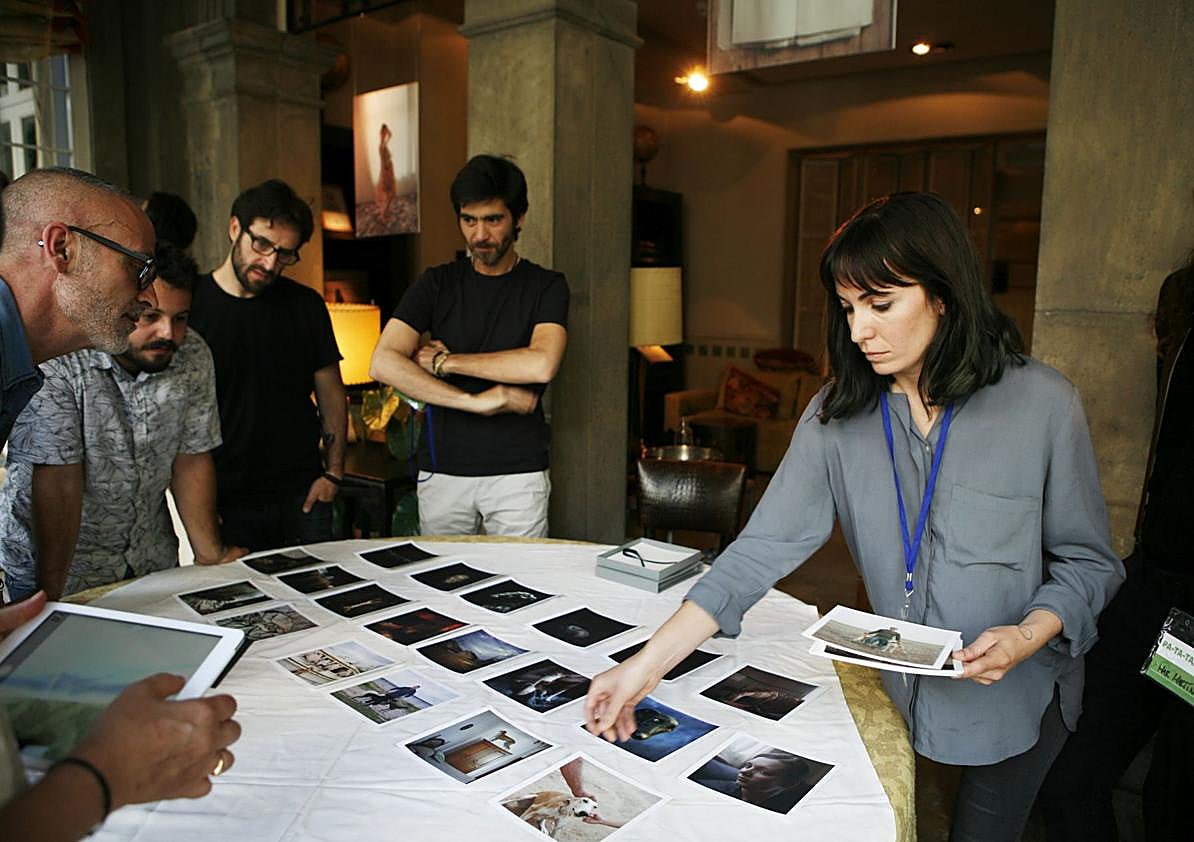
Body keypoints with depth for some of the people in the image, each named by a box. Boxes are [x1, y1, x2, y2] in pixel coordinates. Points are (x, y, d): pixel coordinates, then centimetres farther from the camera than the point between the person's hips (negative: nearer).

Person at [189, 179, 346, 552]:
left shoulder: (306, 305, 5)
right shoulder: (189, 304, -3)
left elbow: (331, 394, 9)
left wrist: (333, 473, 1)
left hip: (301, 497, 2)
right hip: (224, 503, -2)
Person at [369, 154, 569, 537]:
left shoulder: (546, 286, 2)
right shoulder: (436, 284, 6)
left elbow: (541, 365, -17)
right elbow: (382, 363, -7)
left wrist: (446, 361, -8)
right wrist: (475, 401, -16)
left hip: (517, 472, -2)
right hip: (442, 470, 2)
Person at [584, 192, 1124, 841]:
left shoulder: (1042, 402, -17)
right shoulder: (838, 416, -11)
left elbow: (1088, 561, -5)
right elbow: (764, 547, -18)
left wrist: (1030, 634, -25)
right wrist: (650, 662, -25)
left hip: (1019, 695, -1)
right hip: (899, 687, 2)